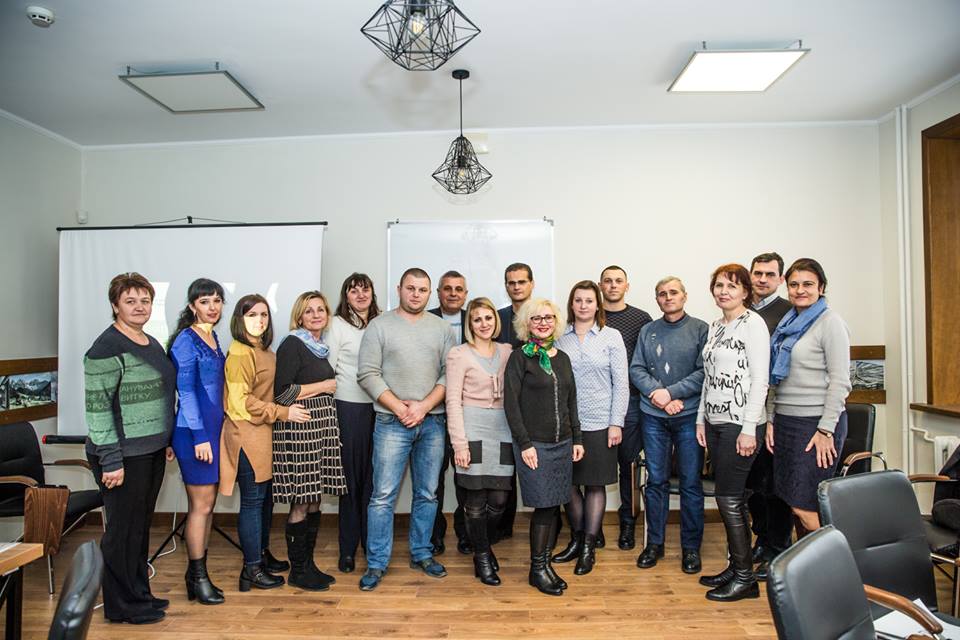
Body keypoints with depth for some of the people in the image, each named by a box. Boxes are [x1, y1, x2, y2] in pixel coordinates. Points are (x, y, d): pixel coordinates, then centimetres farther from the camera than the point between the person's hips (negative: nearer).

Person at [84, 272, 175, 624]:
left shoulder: (152, 344, 11)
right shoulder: (106, 348, -14)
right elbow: (97, 407, -18)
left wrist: (166, 441, 17)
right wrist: (110, 460, -19)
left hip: (151, 450, 8)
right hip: (124, 454, -8)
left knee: (141, 525, 17)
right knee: (123, 529, 5)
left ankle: (139, 593, 32)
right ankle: (123, 605, 21)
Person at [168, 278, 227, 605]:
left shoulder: (213, 338, 11)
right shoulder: (186, 339, -12)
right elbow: (185, 390, -16)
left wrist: (212, 432, 16)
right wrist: (200, 436, -18)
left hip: (214, 428, 8)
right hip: (194, 431, -8)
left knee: (207, 504, 13)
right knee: (201, 505, 1)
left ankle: (197, 573, 25)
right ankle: (197, 578, 14)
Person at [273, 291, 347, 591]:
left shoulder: (320, 346, 16)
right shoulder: (292, 344, -8)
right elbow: (281, 392, -16)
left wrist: (330, 386, 9)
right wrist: (323, 386, -9)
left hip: (321, 426, 8)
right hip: (299, 428, -8)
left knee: (315, 500, 12)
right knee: (301, 503, 0)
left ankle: (308, 563, 24)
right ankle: (297, 571, 14)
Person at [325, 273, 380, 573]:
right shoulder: (337, 324, 0)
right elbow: (329, 369, -1)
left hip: (379, 406, 3)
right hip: (349, 407, -3)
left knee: (373, 476, 6)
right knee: (351, 476, 4)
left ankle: (371, 542, 21)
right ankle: (348, 548, 18)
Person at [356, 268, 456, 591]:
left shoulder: (442, 328, 7)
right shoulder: (380, 325, 1)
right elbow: (368, 374, -5)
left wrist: (424, 406, -10)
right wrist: (399, 407, -11)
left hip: (432, 421, 3)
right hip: (392, 422, -2)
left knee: (427, 494, 12)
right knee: (383, 495, 0)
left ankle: (421, 553, 28)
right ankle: (376, 563, 14)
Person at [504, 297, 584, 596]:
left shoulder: (562, 358, 11)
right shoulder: (520, 357, -6)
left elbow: (571, 401, 16)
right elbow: (510, 403, -9)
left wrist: (577, 439, 11)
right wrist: (525, 444, -13)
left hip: (563, 444, 6)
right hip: (534, 445, -5)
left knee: (554, 505, 9)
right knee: (545, 506, -2)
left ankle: (546, 563, 24)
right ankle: (537, 569, 15)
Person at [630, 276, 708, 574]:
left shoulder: (700, 329, -1)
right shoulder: (647, 331, 9)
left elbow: (704, 372, -9)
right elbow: (636, 369, 5)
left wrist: (671, 392, -14)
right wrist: (656, 393, -11)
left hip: (689, 416, -2)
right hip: (653, 416, 3)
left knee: (691, 482, 6)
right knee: (656, 481, 10)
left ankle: (691, 546, 20)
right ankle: (654, 542, 22)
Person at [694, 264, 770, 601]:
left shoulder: (753, 323, -9)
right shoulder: (715, 326, 14)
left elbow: (760, 378, -14)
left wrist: (749, 429, -17)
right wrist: (701, 419, 13)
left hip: (740, 424, -7)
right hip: (715, 422, 7)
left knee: (728, 499, -3)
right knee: (732, 499, 14)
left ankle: (745, 577, 11)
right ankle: (736, 566, 25)